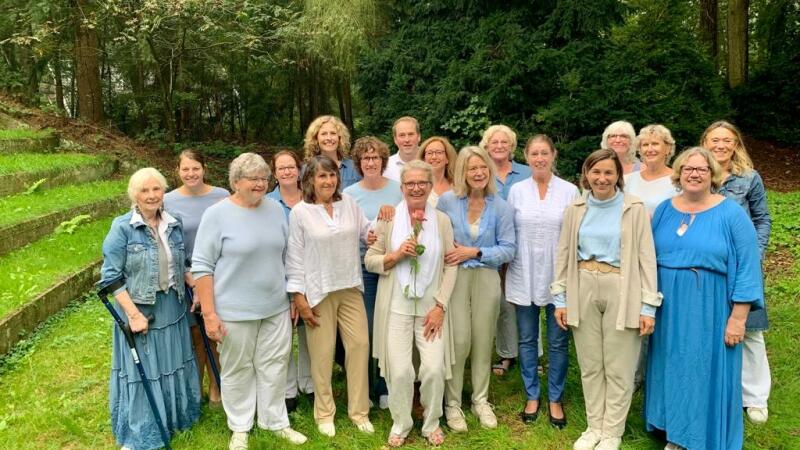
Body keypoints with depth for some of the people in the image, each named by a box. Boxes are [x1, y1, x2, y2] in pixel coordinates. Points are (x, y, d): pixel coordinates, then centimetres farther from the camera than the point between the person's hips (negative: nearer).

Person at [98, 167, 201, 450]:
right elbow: (111, 276, -14)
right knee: (141, 372, 9)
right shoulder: (122, 227, -13)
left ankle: (174, 417, 42)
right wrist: (133, 314, -19)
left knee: (172, 367, 19)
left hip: (172, 311, 5)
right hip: (139, 312, -5)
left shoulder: (173, 224, 2)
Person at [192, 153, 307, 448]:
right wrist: (209, 314, -14)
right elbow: (202, 266, -10)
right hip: (235, 311, -4)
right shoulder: (217, 214, -10)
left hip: (276, 307, 4)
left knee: (275, 367, 14)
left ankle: (276, 422, 32)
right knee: (238, 370, 11)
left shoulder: (275, 209, 5)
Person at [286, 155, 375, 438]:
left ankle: (359, 410, 21)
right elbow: (294, 257, -7)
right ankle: (324, 413, 24)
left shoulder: (349, 203, 5)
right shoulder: (299, 212, -7)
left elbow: (367, 233, 15)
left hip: (350, 288, 4)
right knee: (322, 353, 6)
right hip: (318, 292, -4)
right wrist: (299, 297, -9)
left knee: (360, 344, 5)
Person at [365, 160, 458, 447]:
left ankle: (432, 423, 24)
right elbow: (369, 261, 2)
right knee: (400, 371, -1)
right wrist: (396, 255, -16)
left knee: (434, 368, -3)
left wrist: (440, 306, -7)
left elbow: (450, 267, 0)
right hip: (397, 307, -1)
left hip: (431, 307, 1)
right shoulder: (389, 220, 0)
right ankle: (400, 424, 24)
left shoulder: (442, 220, 2)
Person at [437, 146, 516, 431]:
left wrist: (475, 252, -12)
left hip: (487, 278, 2)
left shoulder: (501, 207, 0)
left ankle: (481, 400, 28)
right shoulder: (447, 201, -2)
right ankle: (452, 403, 14)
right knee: (458, 341, -4)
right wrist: (445, 252, -9)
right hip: (455, 277, -1)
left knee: (483, 340, 10)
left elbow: (508, 249, -3)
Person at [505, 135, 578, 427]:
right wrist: (506, 275, 3)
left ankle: (555, 399, 25)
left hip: (558, 276, -1)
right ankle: (532, 397, 27)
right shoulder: (516, 190, 2)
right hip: (524, 276, 1)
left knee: (558, 342, 8)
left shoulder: (570, 191, -2)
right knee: (527, 340, 11)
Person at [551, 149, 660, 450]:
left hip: (621, 291, -3)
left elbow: (646, 258, -4)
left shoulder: (634, 209, -4)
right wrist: (560, 298, 4)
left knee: (618, 368, 7)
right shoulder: (576, 210, 5)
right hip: (584, 289, 3)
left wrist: (648, 306, -8)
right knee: (590, 365, 13)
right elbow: (564, 255, 8)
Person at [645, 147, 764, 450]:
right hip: (669, 309, 4)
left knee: (708, 373, 6)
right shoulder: (664, 210, 5)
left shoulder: (731, 213, -7)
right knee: (674, 370, 14)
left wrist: (737, 317, -13)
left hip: (710, 311, -4)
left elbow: (747, 267, -9)